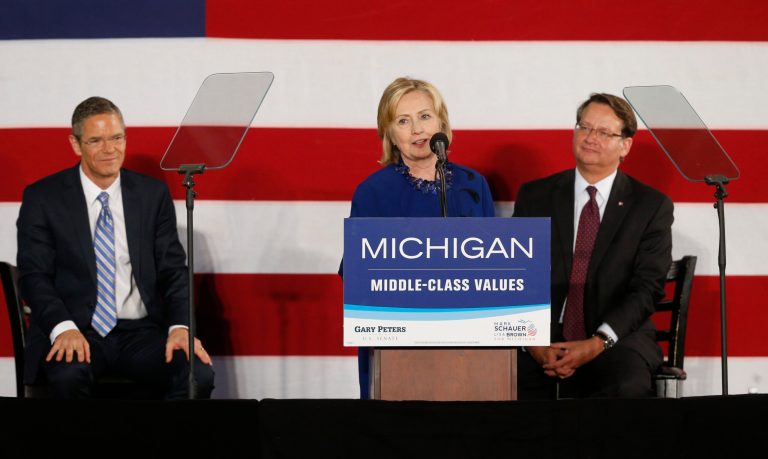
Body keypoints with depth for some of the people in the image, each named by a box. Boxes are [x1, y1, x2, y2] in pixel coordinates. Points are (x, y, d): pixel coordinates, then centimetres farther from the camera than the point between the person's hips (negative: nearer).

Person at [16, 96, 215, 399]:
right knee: (68, 376, -38)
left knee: (198, 376, -27)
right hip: (75, 332, -2)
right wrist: (64, 327, -21)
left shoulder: (153, 194, 12)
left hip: (141, 332, 3)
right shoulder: (43, 198, 5)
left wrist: (180, 326, -11)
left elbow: (173, 269, 9)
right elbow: (34, 274, -1)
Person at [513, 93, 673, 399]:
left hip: (617, 339, -1)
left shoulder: (651, 206, 6)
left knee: (628, 386, -36)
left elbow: (647, 289, -2)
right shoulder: (534, 197, 11)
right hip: (541, 340, 1)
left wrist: (598, 343, -17)